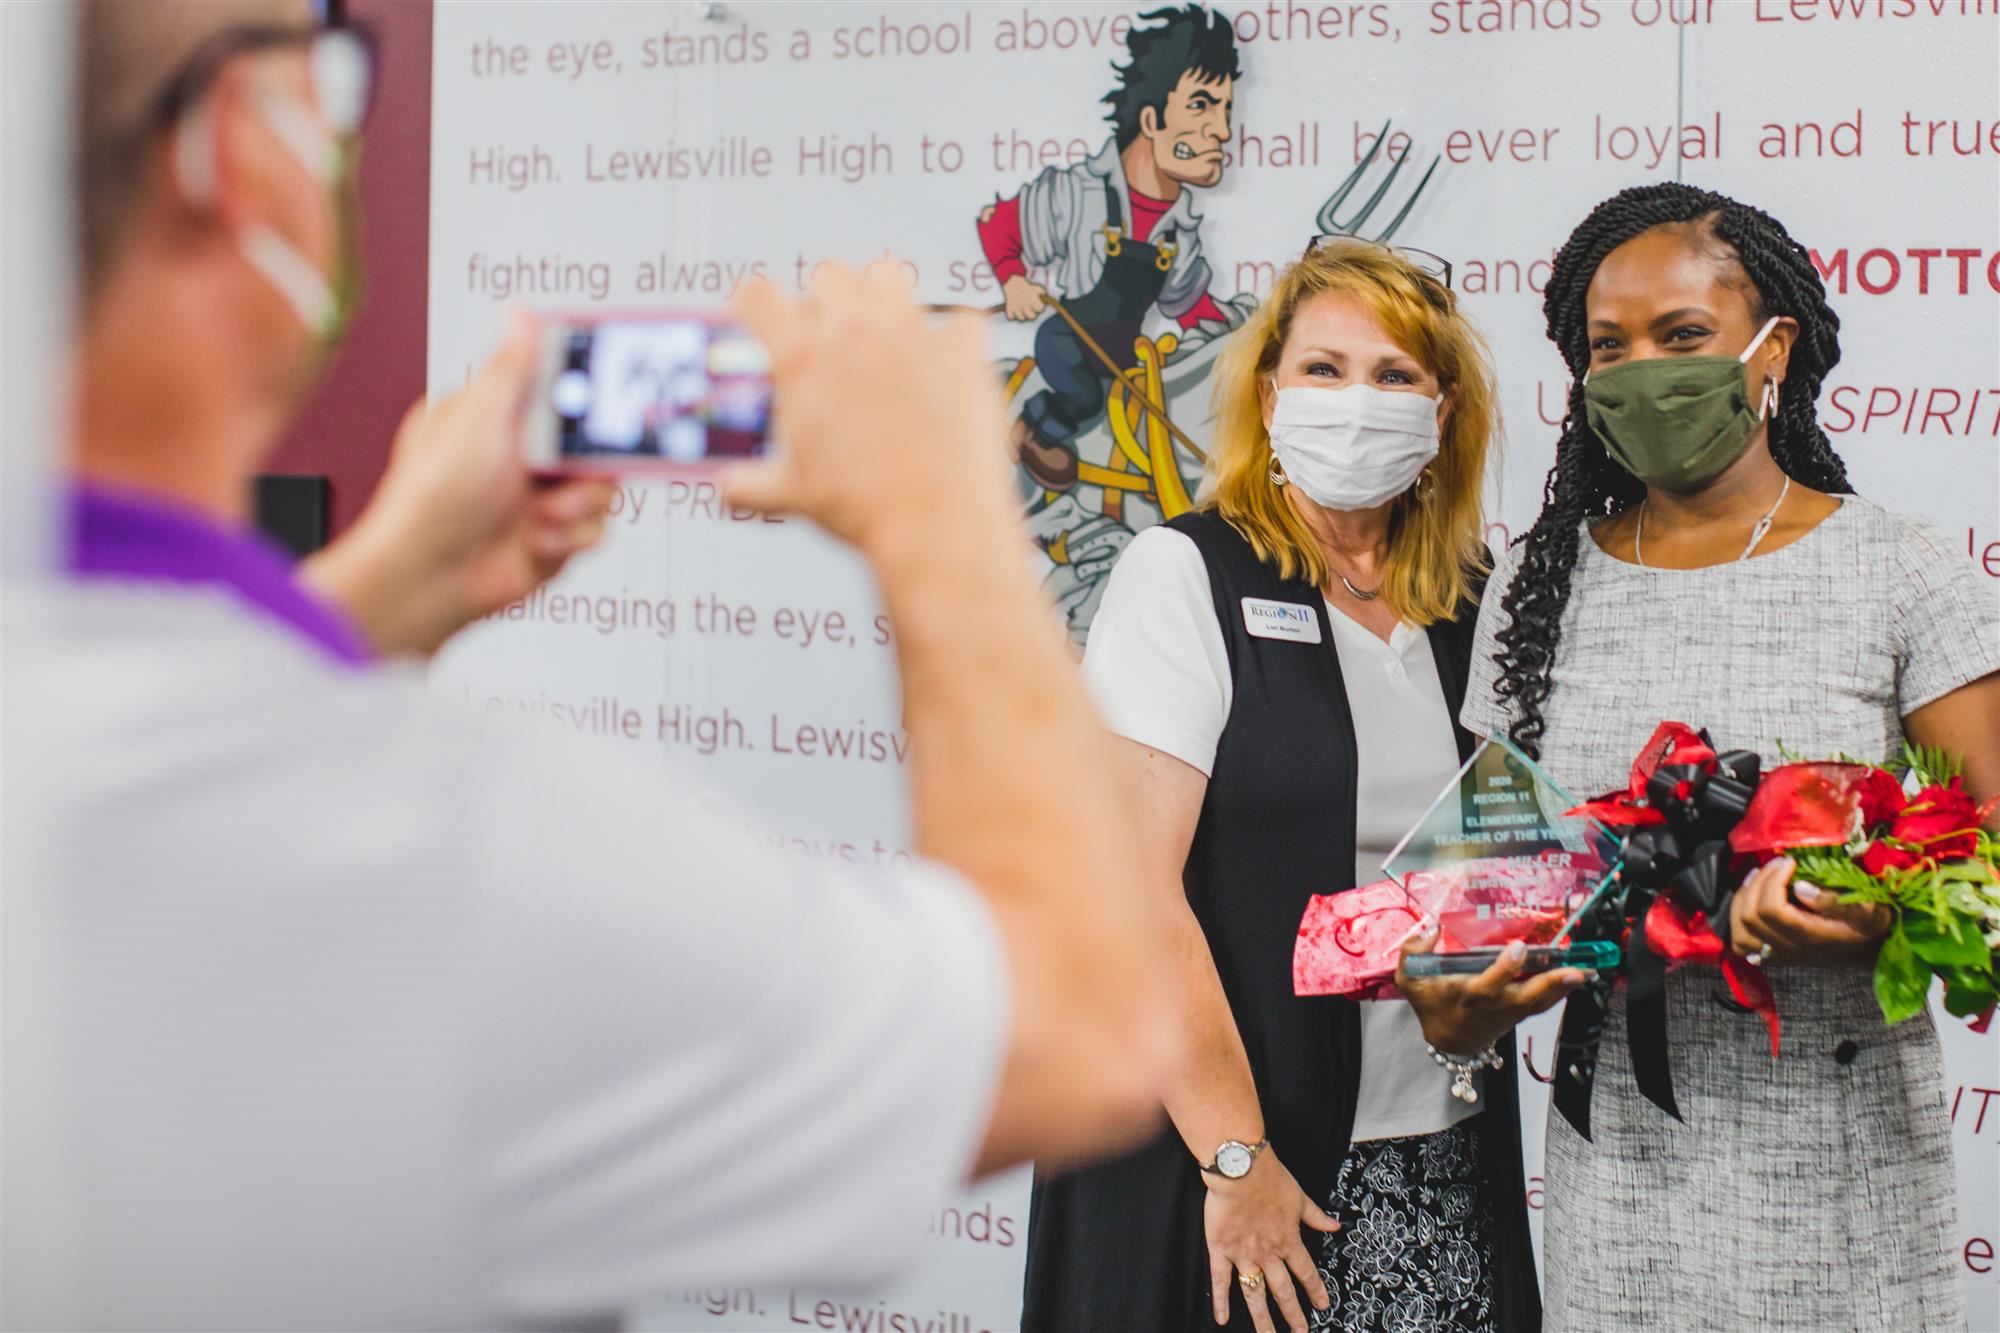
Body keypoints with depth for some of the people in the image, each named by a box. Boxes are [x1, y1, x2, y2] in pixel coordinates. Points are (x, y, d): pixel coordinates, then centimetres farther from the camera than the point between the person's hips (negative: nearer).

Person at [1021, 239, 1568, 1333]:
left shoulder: (1468, 606, 10)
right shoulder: (1186, 572, -6)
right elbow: (1135, 884, -14)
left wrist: (1517, 968, -1)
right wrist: (1235, 1156, -18)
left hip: (1442, 1162, 5)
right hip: (1226, 1163, -5)